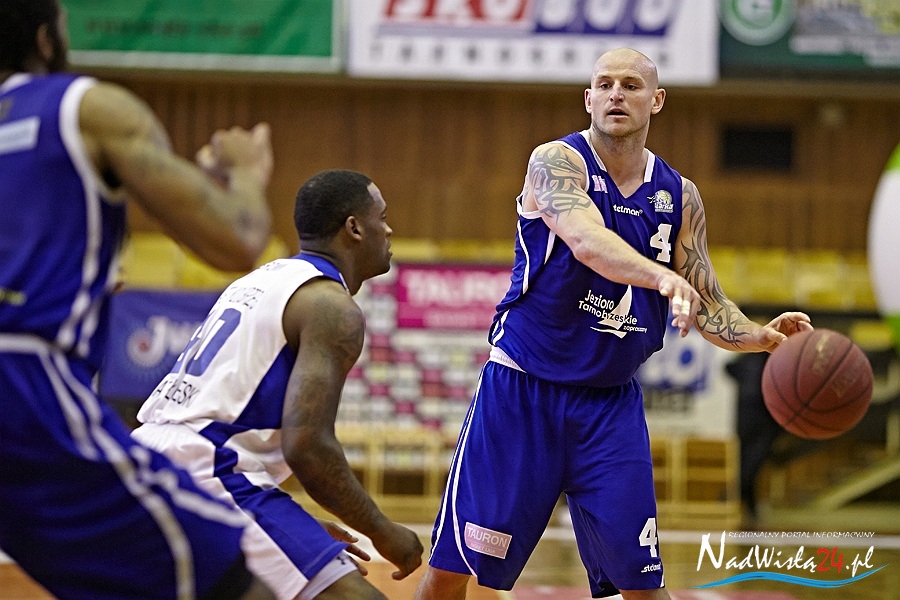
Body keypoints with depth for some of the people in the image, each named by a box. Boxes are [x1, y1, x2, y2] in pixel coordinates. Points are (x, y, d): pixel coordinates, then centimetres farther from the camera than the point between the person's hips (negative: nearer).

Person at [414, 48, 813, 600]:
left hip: (611, 404, 4)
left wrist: (763, 337, -12)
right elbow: (587, 242, -31)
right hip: (522, 390, -4)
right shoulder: (557, 162, -11)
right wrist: (662, 277, -49)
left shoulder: (679, 197, 5)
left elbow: (709, 307, 9)